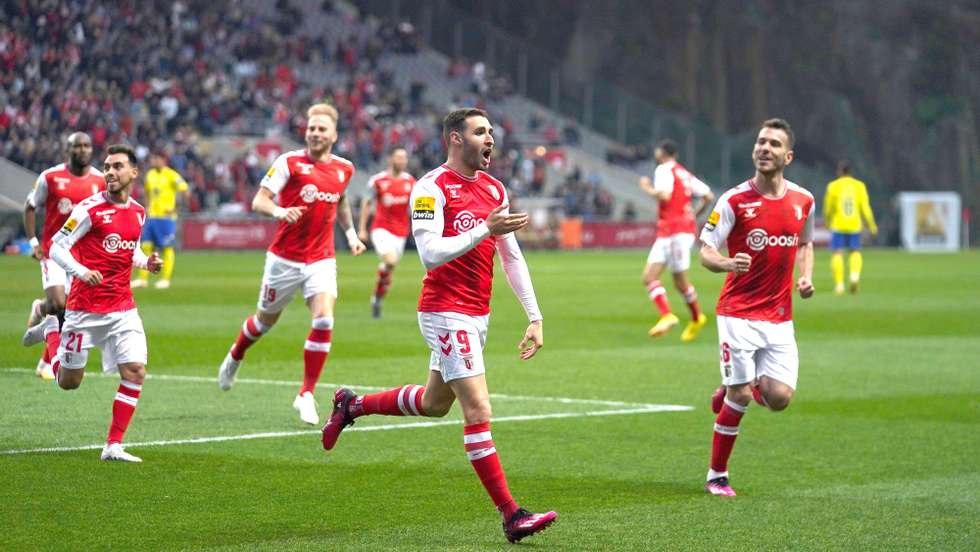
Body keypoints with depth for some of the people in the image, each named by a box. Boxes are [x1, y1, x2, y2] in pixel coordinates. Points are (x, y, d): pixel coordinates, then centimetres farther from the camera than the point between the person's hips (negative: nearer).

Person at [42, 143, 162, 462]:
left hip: (123, 309, 4)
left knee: (135, 371, -11)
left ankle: (113, 446, -3)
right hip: (85, 308, -4)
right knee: (68, 381, 7)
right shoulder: (90, 209, -11)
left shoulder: (138, 213, 7)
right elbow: (56, 247, -11)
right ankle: (51, 330, 39)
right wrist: (80, 271, -27)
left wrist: (146, 262, 2)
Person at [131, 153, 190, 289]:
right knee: (147, 247, 3)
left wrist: (175, 207, -17)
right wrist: (148, 206, 16)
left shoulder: (171, 175, -9)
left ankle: (165, 279, 2)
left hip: (166, 217, -7)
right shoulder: (150, 174, 12)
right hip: (151, 216, 7)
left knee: (167, 248, -2)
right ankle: (143, 279, 6)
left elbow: (185, 192, -15)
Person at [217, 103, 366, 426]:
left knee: (324, 320, -17)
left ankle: (306, 395, -7)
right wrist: (279, 211, -34)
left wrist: (351, 233, 17)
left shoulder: (344, 169, 5)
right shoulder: (290, 162, -10)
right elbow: (259, 201, -14)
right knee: (266, 319, 13)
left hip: (321, 259, 2)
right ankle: (235, 357, 47)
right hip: (285, 258, -2)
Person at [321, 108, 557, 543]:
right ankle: (511, 516, -13)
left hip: (477, 314, 9)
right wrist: (484, 231, -30)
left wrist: (535, 317, 10)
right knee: (478, 412, -12)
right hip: (446, 312, -9)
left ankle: (351, 405, 42)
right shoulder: (432, 189, -13)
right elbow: (430, 254, -24)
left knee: (435, 403, 21)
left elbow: (512, 257, 14)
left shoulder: (494, 188, 10)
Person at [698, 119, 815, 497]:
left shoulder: (803, 201, 5)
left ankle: (731, 389, 26)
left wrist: (806, 277, 3)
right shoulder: (734, 201, -8)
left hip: (779, 317, 4)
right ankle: (716, 476, 10)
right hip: (739, 313, -4)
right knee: (740, 396, -7)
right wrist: (726, 263, -30)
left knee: (779, 397, -8)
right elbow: (705, 250, -8)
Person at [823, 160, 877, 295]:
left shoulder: (833, 186, -2)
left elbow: (828, 208, 3)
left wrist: (827, 221, 21)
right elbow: (865, 207, -2)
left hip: (838, 225, -2)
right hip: (855, 225, 2)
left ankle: (839, 284, -11)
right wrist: (872, 225, 5)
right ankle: (855, 275, -10)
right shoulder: (859, 185, 2)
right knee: (855, 252, 17)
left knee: (837, 253, 1)